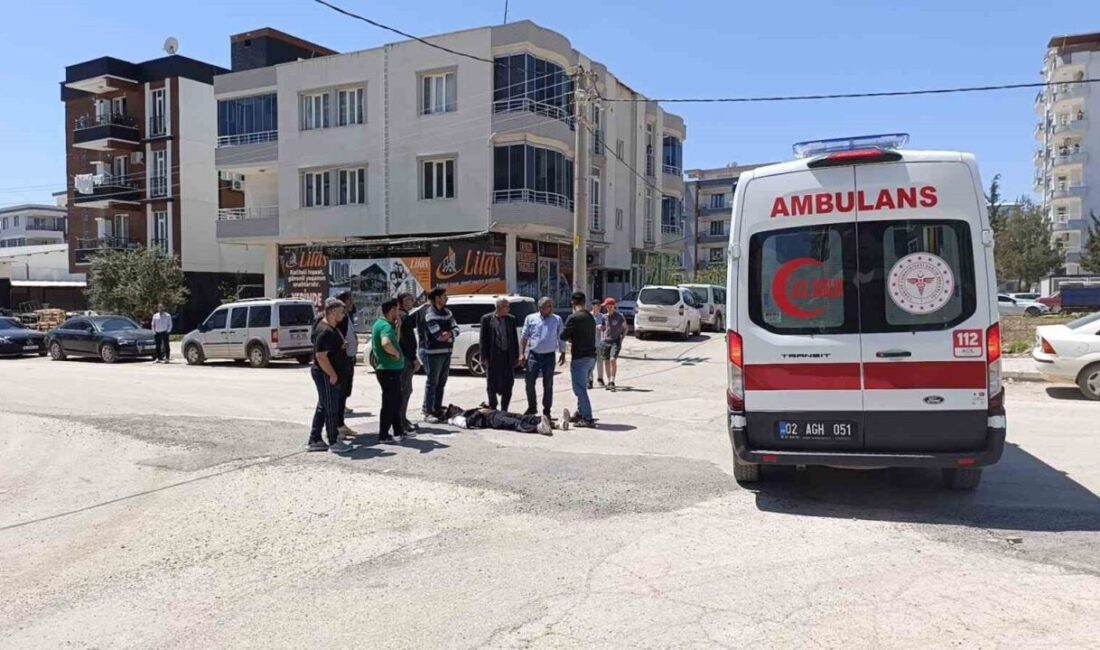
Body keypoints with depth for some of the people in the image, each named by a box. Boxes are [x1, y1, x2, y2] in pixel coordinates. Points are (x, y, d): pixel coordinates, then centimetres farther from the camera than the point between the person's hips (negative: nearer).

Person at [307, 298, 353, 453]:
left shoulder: (331, 328, 11)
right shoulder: (325, 331, -21)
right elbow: (321, 355, -25)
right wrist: (332, 374, -22)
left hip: (325, 374, 11)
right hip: (325, 375, -11)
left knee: (323, 407, 15)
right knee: (331, 409, -2)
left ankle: (314, 441, 22)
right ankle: (334, 442, 7)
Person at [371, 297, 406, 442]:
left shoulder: (380, 323, 13)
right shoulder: (386, 326, -19)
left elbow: (395, 341, 20)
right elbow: (386, 344, -39)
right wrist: (396, 353, -22)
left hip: (390, 369, 10)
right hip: (389, 369, -10)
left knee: (395, 401, 19)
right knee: (389, 403, -1)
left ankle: (398, 431, 30)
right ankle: (383, 435, 6)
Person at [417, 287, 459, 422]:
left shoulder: (447, 312, 13)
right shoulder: (429, 314, -13)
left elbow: (455, 328, 6)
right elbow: (438, 335, -20)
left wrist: (450, 334, -15)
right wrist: (450, 337, -3)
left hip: (446, 351, 8)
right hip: (433, 352, -8)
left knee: (441, 382, 13)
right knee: (432, 382, -5)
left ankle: (437, 410, 22)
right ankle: (428, 412, 0)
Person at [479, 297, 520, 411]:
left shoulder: (511, 319, 6)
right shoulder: (487, 319, -3)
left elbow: (515, 339, 9)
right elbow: (483, 339, -3)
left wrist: (516, 356, 5)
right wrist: (484, 357, -8)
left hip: (508, 356, 3)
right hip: (493, 357, -3)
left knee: (508, 385, 4)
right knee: (492, 385, 7)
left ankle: (504, 410, 15)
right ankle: (492, 409, 21)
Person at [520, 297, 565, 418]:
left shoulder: (557, 320, 5)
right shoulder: (531, 318, 4)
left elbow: (561, 338, 9)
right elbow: (524, 337, 6)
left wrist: (563, 353, 4)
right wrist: (521, 353, -1)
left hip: (549, 356, 0)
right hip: (533, 355, 0)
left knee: (548, 385, 6)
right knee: (529, 382, 0)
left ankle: (547, 411, 16)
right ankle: (531, 407, 18)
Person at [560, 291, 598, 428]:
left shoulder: (573, 318, -13)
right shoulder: (591, 318, 12)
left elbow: (563, 336, -10)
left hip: (580, 357, -8)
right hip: (591, 356, 8)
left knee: (579, 388, -3)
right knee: (582, 387, 20)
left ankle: (587, 418, -5)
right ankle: (580, 414, 28)